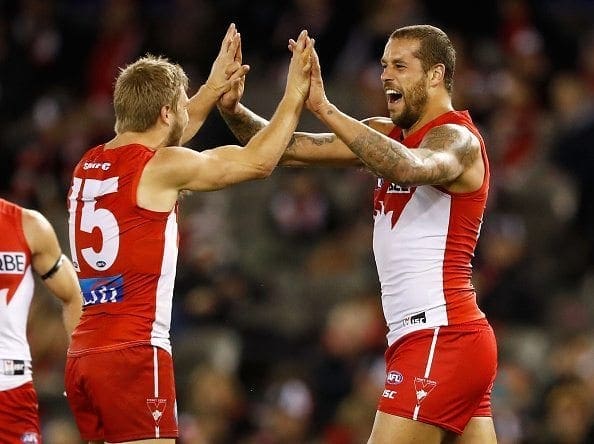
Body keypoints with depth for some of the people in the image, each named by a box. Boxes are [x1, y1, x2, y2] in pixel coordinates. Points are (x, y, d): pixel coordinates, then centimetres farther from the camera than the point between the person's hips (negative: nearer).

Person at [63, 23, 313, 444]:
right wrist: (295, 95, 11)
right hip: (135, 352, -8)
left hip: (83, 355, 8)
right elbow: (258, 161, 0)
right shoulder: (161, 168, -9)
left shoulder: (89, 165, 13)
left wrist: (212, 90, 38)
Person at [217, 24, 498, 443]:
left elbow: (410, 168, -34)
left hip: (440, 339, -9)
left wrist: (324, 108, -39)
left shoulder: (457, 140, -10)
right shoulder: (389, 136, 16)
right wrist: (233, 111, -7)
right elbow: (289, 150, 11)